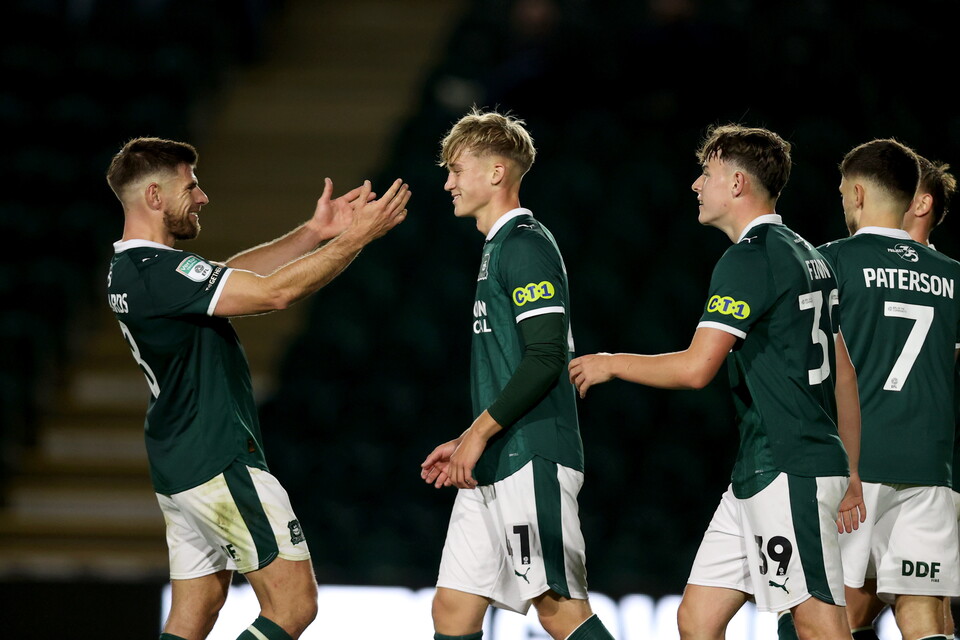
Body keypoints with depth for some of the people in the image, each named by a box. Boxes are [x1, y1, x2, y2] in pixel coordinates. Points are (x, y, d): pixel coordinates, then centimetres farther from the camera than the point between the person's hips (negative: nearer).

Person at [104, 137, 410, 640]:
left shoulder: (129, 270, 12)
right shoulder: (159, 272, -19)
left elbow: (235, 274, 20)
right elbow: (275, 292, -22)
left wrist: (314, 233, 14)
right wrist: (356, 238, -15)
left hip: (179, 466, 10)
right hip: (220, 465, -10)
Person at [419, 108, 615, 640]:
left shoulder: (526, 245, -10)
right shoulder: (498, 248, 21)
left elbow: (546, 356, -19)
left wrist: (480, 432, -15)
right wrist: (467, 443, 21)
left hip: (532, 462, -10)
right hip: (494, 467, 10)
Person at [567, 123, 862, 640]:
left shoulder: (749, 259, -12)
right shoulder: (806, 256, 18)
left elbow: (695, 368, -18)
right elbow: (844, 374, 21)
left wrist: (610, 363, -2)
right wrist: (853, 476, 24)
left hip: (786, 474, -10)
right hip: (759, 475, 10)